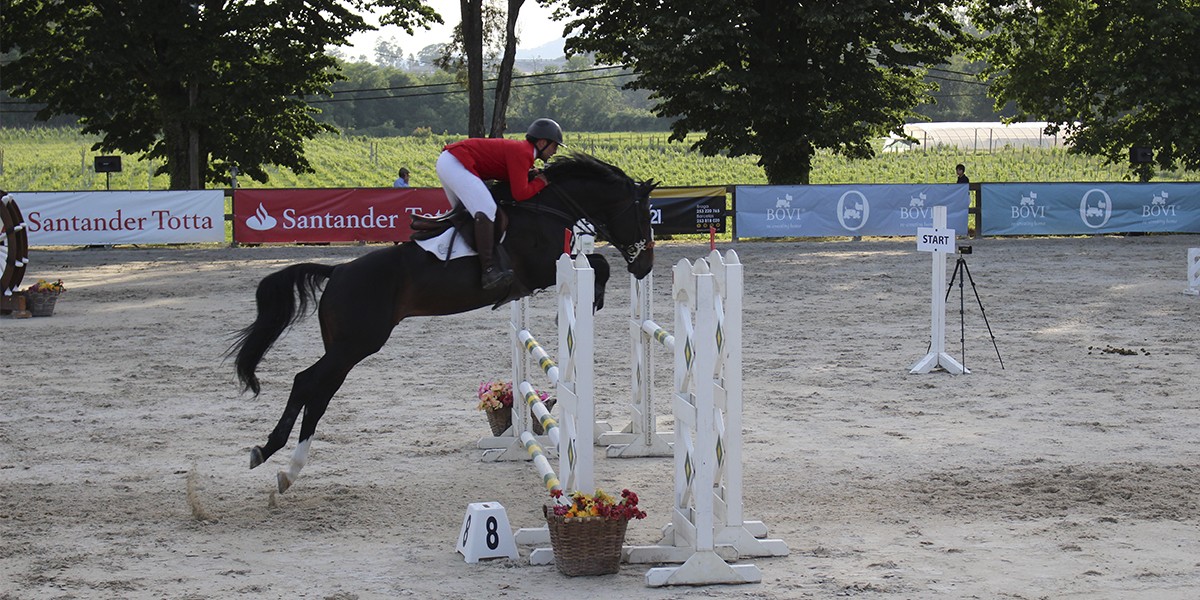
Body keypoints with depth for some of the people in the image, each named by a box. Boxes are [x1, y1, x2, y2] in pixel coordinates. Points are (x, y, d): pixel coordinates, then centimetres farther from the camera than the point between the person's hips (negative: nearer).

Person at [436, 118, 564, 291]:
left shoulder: (522, 149, 15)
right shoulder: (522, 153, -14)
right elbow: (520, 194, -20)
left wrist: (529, 175, 6)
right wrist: (540, 182, -4)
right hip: (454, 164, -11)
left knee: (465, 212, 25)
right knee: (486, 209, -22)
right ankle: (488, 271, -30)